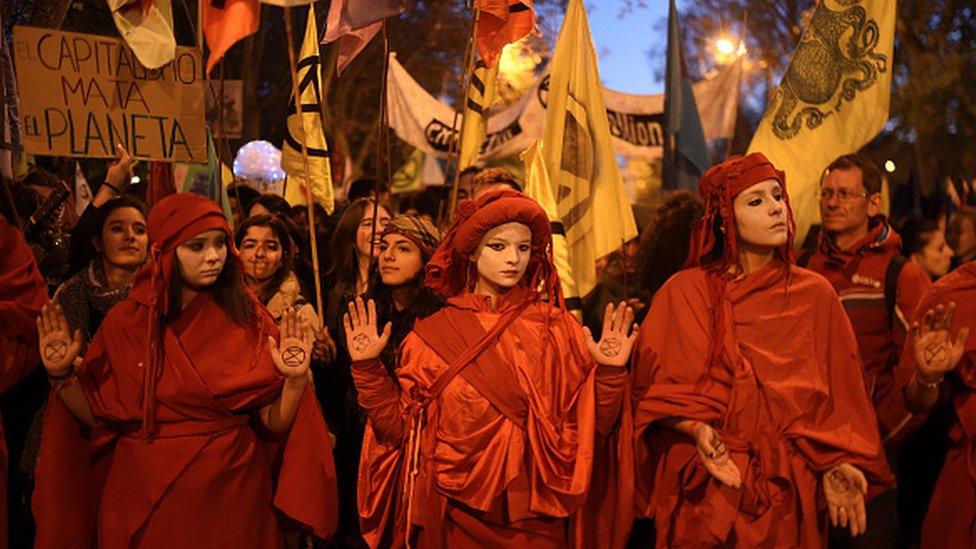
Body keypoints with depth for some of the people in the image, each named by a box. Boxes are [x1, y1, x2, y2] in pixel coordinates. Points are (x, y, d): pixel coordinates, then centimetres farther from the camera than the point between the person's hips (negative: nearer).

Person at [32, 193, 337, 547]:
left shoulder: (248, 319, -5)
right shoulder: (126, 322, -4)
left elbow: (273, 424, -7)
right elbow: (102, 419, 0)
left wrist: (295, 381, -24)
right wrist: (63, 376, -13)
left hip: (231, 496, 0)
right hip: (145, 501, 0)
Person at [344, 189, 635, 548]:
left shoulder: (556, 328, -2)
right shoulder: (434, 334, -1)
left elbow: (587, 430, -6)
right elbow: (400, 427, -4)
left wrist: (609, 373, -21)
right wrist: (367, 367, -13)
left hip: (533, 518, 0)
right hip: (456, 516, 0)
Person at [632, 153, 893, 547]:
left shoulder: (816, 296, 2)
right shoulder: (684, 292, -3)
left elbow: (837, 396, 2)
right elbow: (655, 388, -5)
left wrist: (835, 463, -13)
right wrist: (698, 431, -22)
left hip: (790, 492, 2)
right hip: (703, 494, -1)